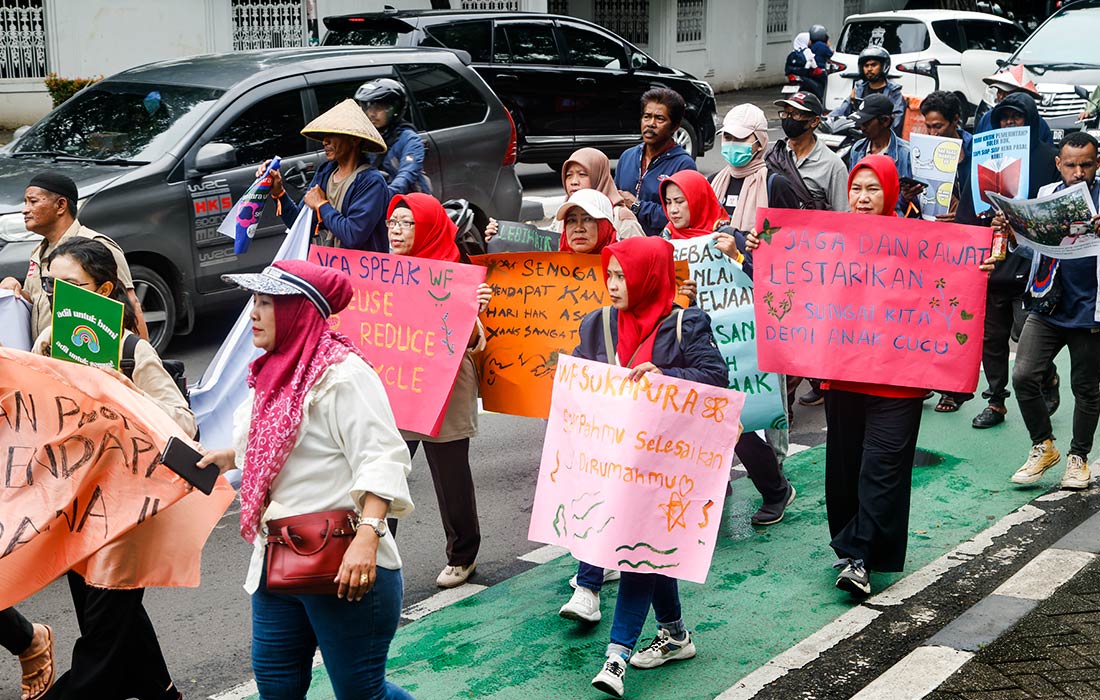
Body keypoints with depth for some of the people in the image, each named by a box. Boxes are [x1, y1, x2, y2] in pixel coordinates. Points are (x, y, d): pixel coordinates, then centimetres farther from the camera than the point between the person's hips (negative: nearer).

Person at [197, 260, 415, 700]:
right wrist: (231, 456, 24)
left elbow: (381, 460, -25)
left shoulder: (343, 375, -16)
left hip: (344, 568, -9)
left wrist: (366, 537, -34)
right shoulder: (277, 372, 12)